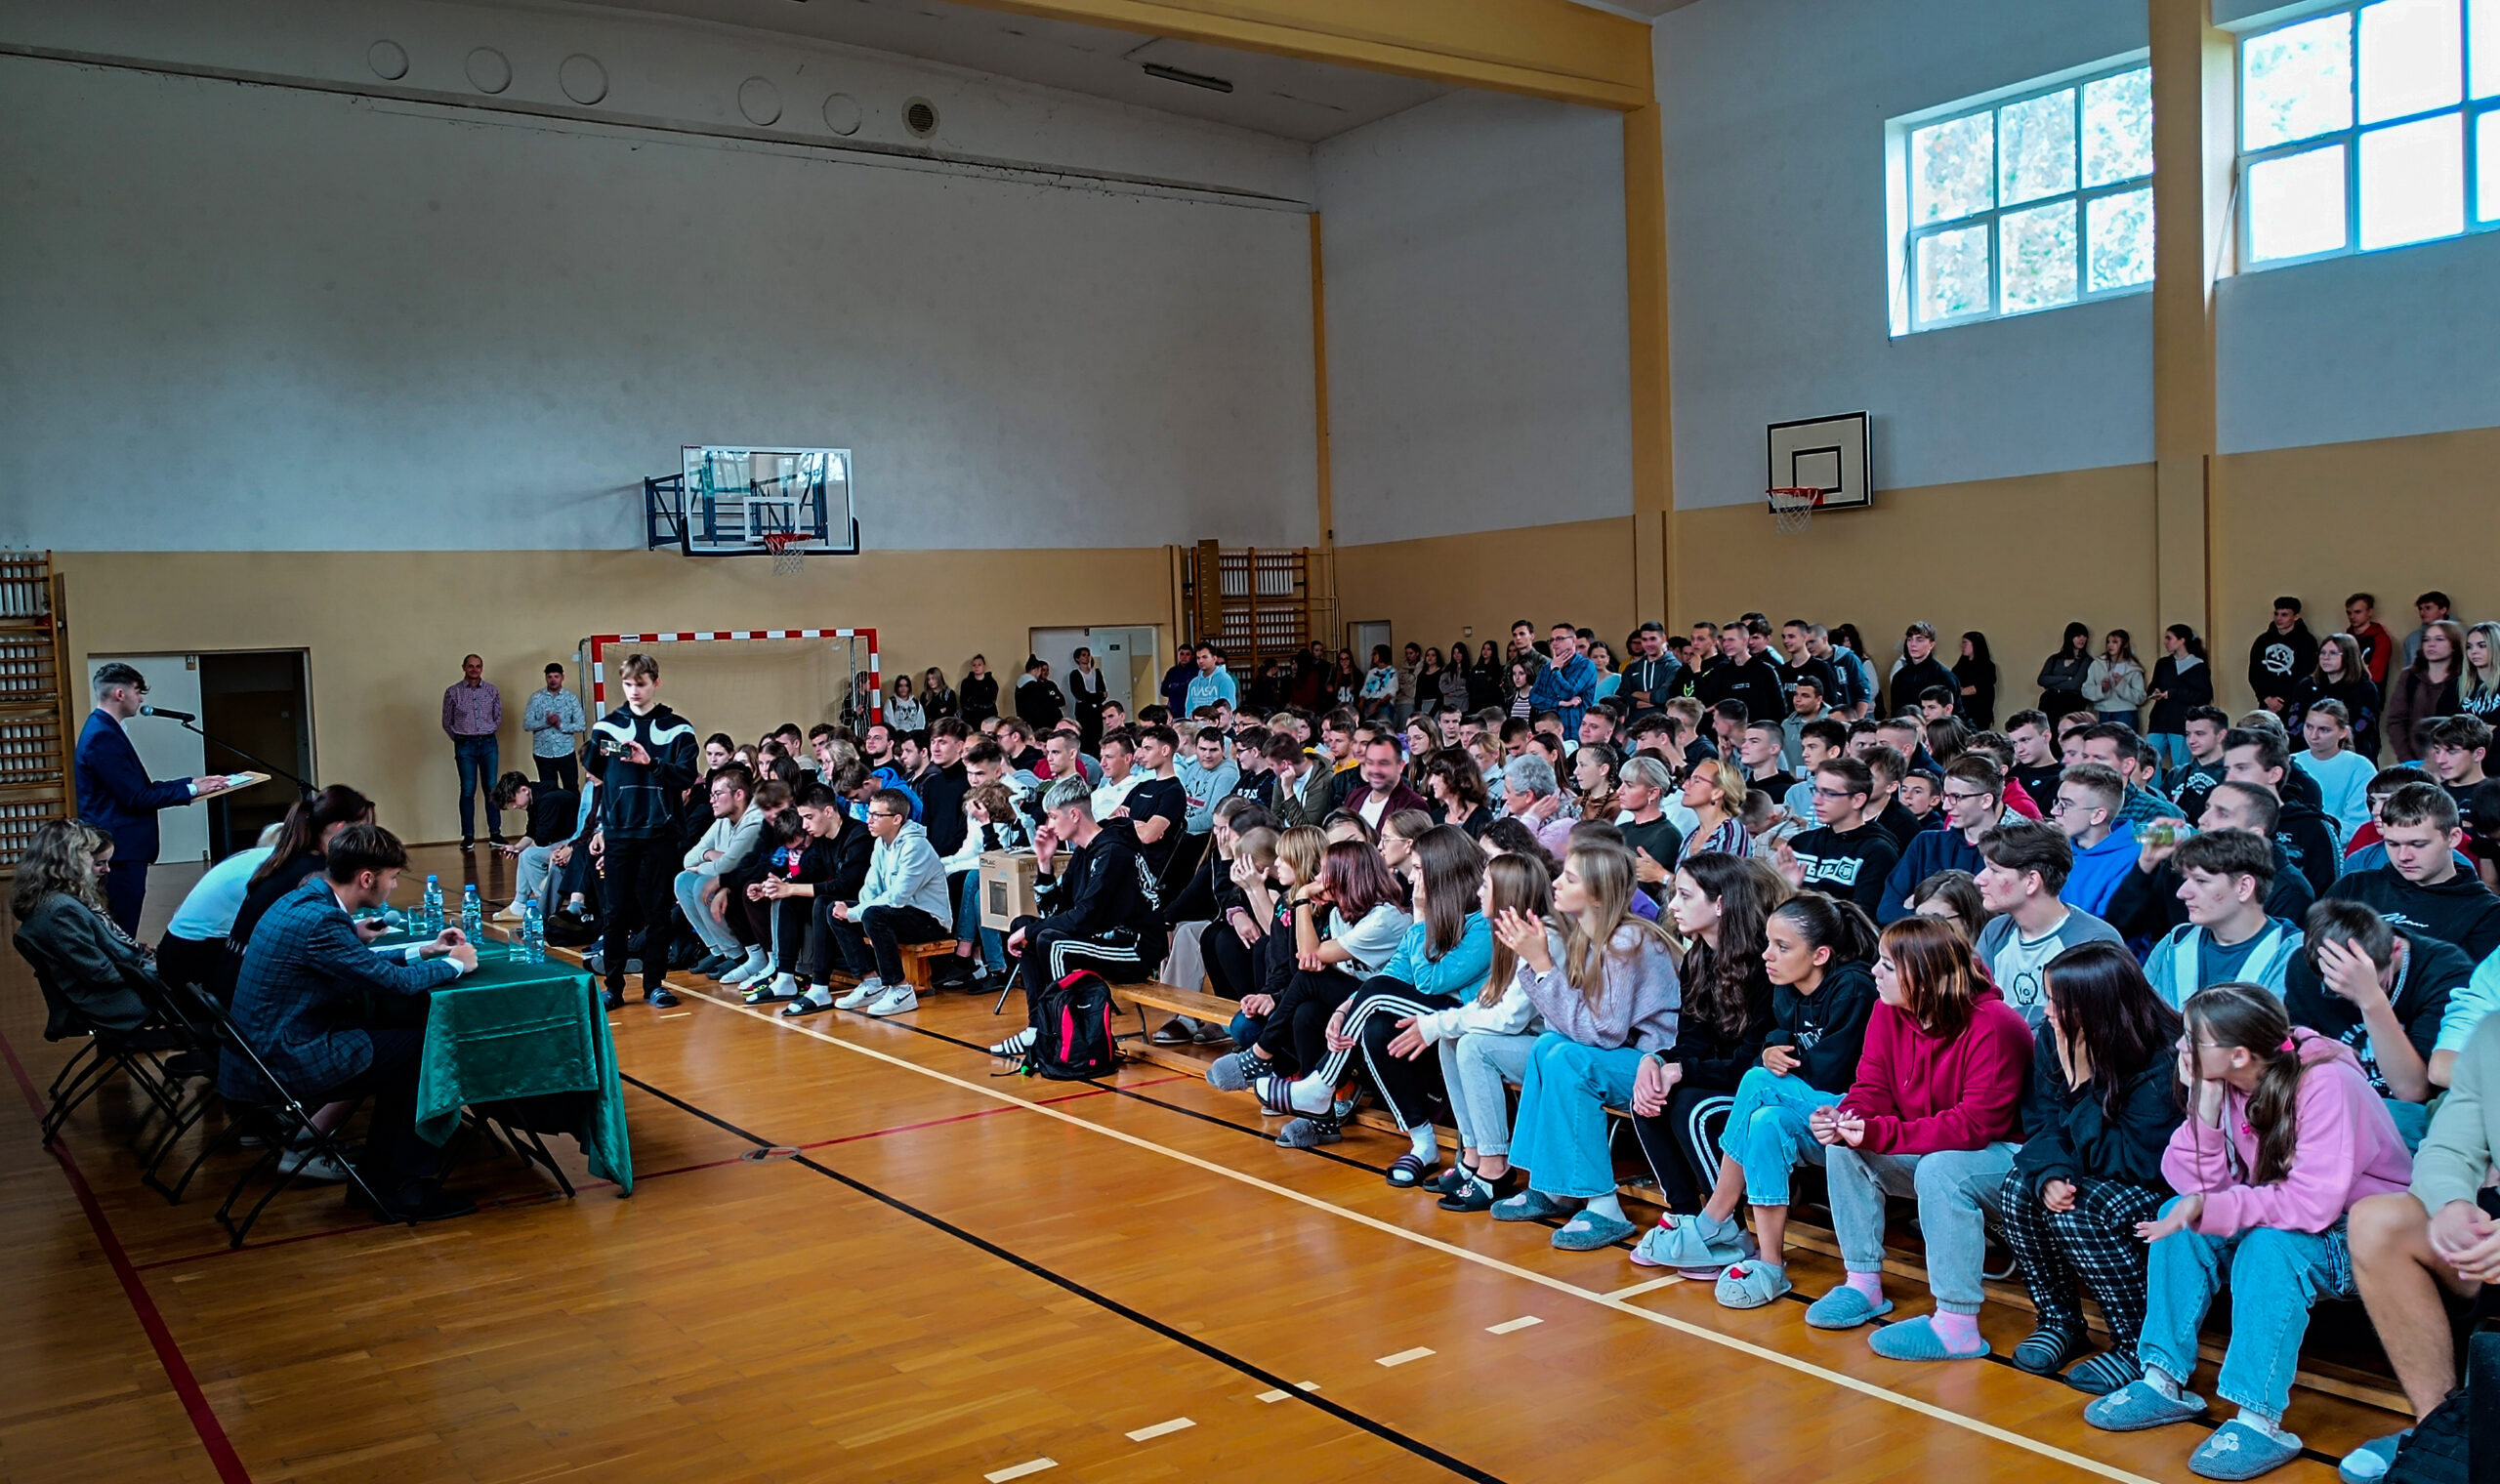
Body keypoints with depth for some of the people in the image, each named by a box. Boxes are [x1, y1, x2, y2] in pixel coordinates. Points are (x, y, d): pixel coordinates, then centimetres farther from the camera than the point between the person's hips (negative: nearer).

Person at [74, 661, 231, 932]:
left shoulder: (105, 730, 14)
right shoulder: (103, 737, -18)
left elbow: (141, 788, 17)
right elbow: (136, 797, -19)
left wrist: (192, 783, 12)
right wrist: (191, 790, -11)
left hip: (123, 849, 10)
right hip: (120, 851, -10)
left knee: (120, 934, 13)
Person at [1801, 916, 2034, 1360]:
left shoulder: (1993, 1026, -26)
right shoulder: (1889, 1011, -4)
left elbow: (1978, 1124, -29)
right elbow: (1872, 1087, -1)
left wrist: (1880, 1134, -34)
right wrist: (1844, 1119, -26)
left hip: (2003, 1154, -7)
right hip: (1928, 1151, 7)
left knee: (1940, 1168, -36)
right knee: (1844, 1149, -12)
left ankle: (1958, 1327, -30)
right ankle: (1864, 1284, -1)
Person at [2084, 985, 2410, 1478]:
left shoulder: (2325, 1084, -26)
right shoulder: (2227, 1081, -6)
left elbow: (2314, 1204, -34)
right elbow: (2201, 1185, -11)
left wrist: (2209, 1208, -35)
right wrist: (2206, 1102, -21)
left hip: (2359, 1233, -7)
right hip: (2277, 1216, 7)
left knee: (2269, 1243, -33)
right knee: (2178, 1218, -12)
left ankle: (2259, 1421, -31)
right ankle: (2165, 1383, -9)